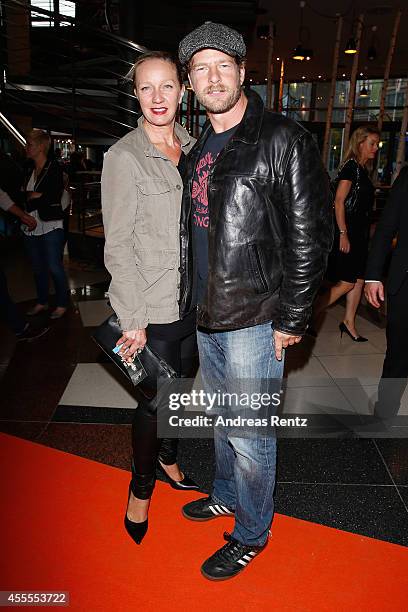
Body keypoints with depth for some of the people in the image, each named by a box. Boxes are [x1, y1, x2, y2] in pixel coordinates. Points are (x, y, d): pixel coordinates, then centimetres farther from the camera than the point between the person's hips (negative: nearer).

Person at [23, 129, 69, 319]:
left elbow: (54, 196, -16)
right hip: (31, 226, 7)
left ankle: (62, 304, 14)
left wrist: (32, 195, -7)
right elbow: (24, 194, 16)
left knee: (54, 268, -1)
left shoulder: (54, 168, -7)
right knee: (38, 268, 14)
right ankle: (42, 302, 29)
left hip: (50, 226, -7)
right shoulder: (29, 171, 14)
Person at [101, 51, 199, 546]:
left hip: (195, 300, 6)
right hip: (154, 307, -5)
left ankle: (168, 457, 46)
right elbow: (118, 246, -13)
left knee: (178, 386, 20)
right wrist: (133, 320, -16)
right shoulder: (124, 157, -10)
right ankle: (141, 487, 32)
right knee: (154, 400, 7)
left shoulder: (193, 148, 7)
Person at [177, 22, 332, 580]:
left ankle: (251, 533, 31)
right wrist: (193, 299, 17)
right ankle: (227, 494, 47)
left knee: (250, 435, 6)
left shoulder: (283, 141, -11)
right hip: (207, 315, 8)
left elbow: (309, 237, -14)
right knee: (222, 418, 23)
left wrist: (291, 320, -15)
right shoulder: (200, 149, 12)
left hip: (254, 321, -7)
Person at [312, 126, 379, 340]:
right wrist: (343, 234, -22)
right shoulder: (351, 167, -11)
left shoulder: (362, 170, 15)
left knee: (359, 280, 10)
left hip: (359, 234, 9)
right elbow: (339, 201, -18)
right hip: (347, 232, -9)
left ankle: (349, 323, 20)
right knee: (346, 282, -6)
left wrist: (364, 235, 17)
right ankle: (311, 315, 5)